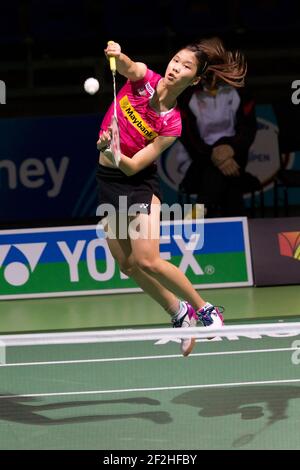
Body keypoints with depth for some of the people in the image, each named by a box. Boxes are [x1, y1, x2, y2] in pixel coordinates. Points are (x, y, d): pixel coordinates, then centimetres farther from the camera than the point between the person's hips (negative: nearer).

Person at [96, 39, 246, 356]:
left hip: (138, 182, -5)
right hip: (106, 179, 5)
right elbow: (126, 66, -33)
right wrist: (117, 55, -55)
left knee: (147, 261, -17)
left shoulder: (171, 124, -17)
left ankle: (204, 309, 4)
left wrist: (112, 151, -41)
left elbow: (132, 166, -21)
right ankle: (180, 314, 26)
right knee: (127, 264, 7)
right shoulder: (143, 78, -9)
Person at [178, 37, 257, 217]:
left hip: (233, 152, 1)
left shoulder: (237, 92, 3)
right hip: (204, 156, -1)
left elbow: (249, 130, -1)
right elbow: (188, 138, -5)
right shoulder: (188, 97, 0)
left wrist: (231, 148, -21)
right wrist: (213, 155, -21)